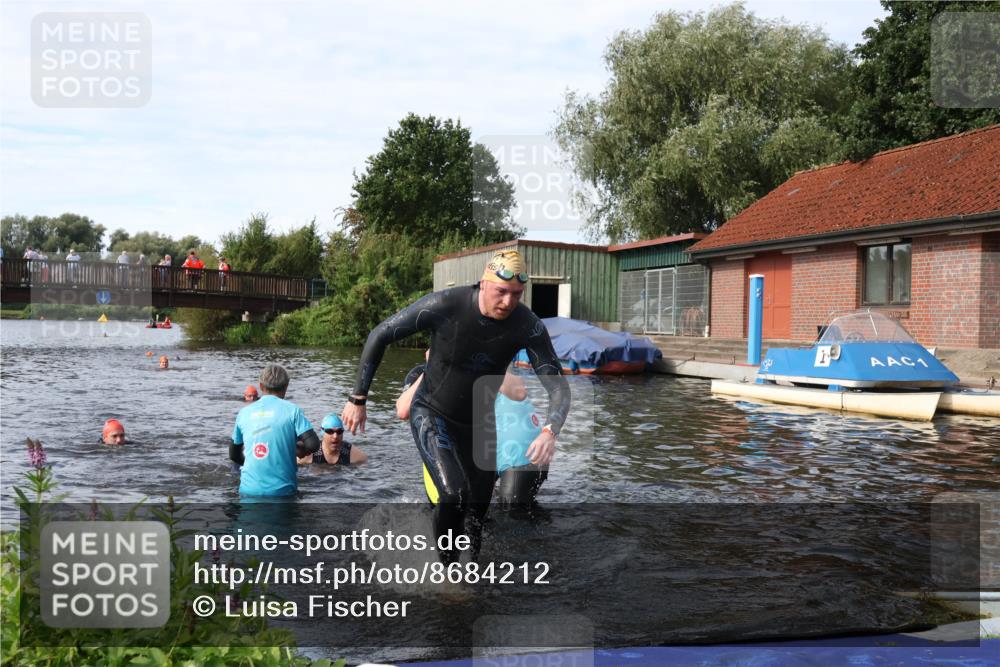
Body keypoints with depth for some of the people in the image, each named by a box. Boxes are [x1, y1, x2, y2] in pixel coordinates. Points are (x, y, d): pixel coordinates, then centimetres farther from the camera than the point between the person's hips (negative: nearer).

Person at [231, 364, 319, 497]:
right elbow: (313, 444, -11)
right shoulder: (292, 410, -2)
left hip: (249, 490, 3)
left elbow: (234, 455, 16)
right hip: (282, 490, -2)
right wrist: (296, 449, 10)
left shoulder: (244, 412, 8)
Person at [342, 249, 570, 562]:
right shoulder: (445, 305, -28)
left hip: (478, 422, 4)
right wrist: (358, 399, -13)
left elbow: (558, 386, -20)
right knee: (453, 495, -24)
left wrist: (549, 431, -41)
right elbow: (379, 336, -16)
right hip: (431, 414, -3)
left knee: (480, 508, 11)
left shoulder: (528, 325, -21)